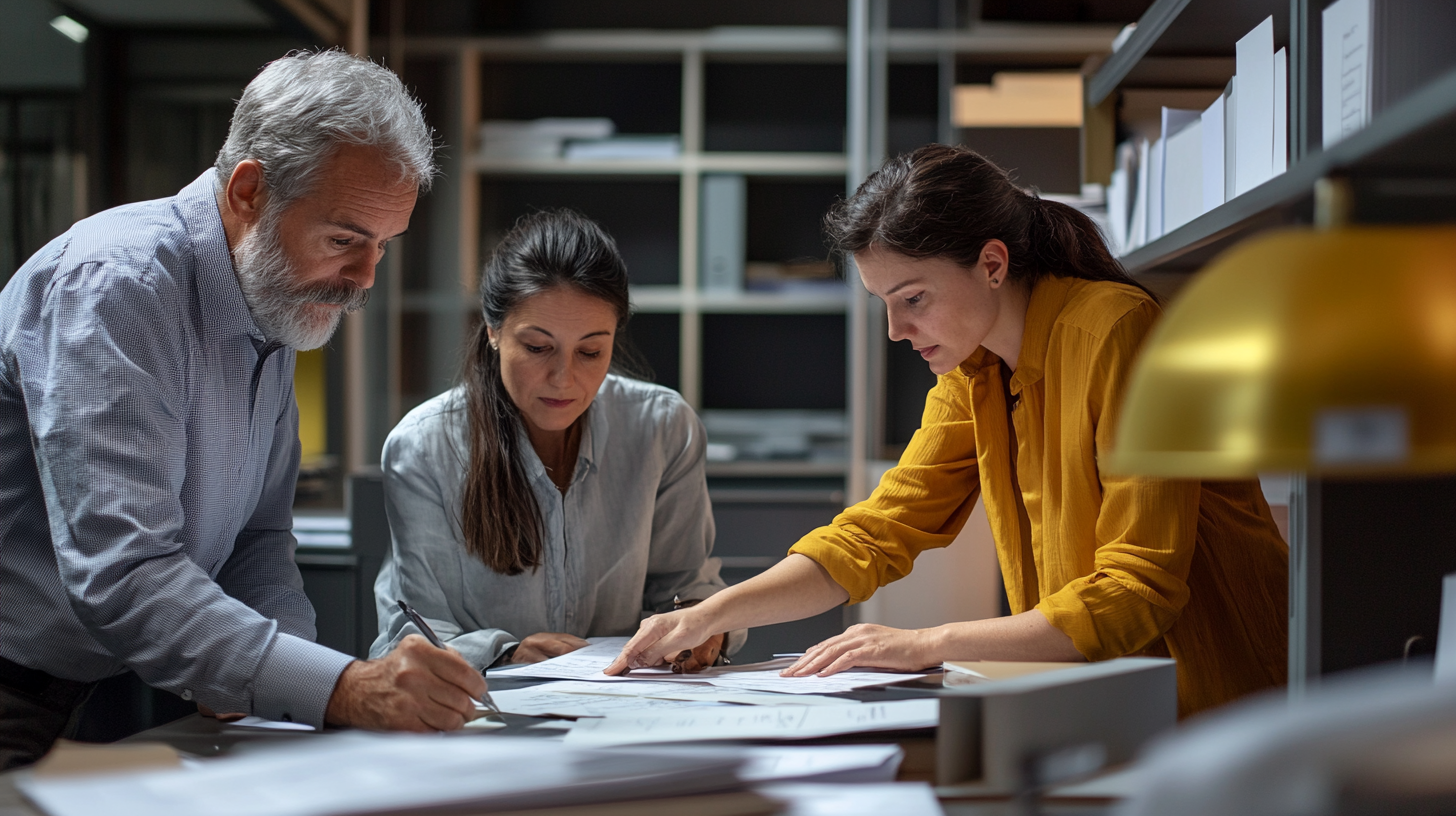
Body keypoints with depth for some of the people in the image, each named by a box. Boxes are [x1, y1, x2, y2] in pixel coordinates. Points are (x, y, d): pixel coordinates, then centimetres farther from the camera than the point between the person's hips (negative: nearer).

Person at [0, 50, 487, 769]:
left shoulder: (275, 304, 9)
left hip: (111, 686, 8)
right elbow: (122, 578, -30)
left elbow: (257, 543, 13)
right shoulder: (117, 285, -20)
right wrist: (340, 689, -37)